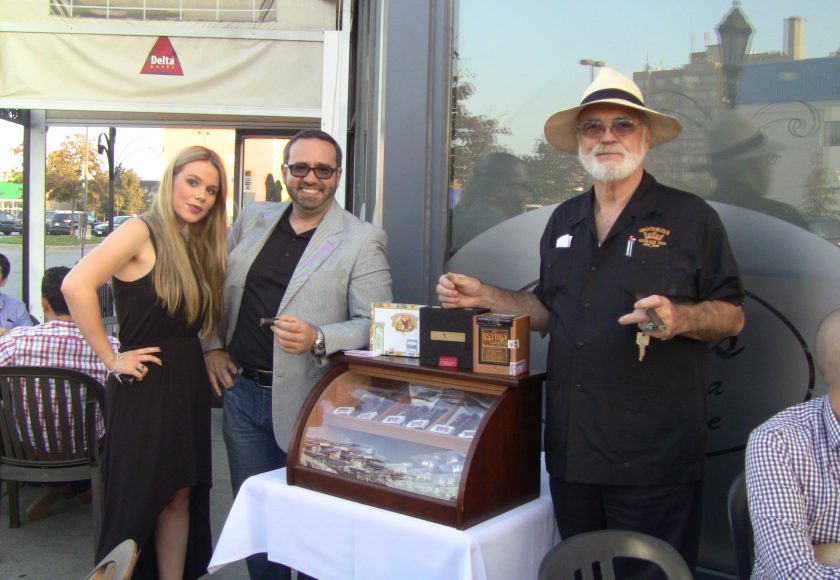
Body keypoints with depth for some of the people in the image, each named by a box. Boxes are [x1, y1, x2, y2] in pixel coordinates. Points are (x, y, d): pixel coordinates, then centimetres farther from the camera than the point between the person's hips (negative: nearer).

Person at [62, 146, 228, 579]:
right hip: (145, 386, -7)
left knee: (180, 498, 13)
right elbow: (76, 286, -25)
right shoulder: (142, 231, -11)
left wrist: (211, 352, 1)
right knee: (137, 503, 5)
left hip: (189, 385, 7)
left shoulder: (198, 246, 12)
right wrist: (111, 359, -19)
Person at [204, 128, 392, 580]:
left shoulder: (362, 240, -7)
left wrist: (318, 339, -26)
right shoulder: (253, 219, 8)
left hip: (307, 403, -4)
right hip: (242, 391, 5)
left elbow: (375, 324, -11)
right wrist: (212, 346, 10)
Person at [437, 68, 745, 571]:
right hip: (571, 448, 5)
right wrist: (484, 296, 8)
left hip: (654, 454, -5)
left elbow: (733, 316, -2)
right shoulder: (564, 221, 13)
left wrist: (679, 318, -22)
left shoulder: (691, 217, -2)